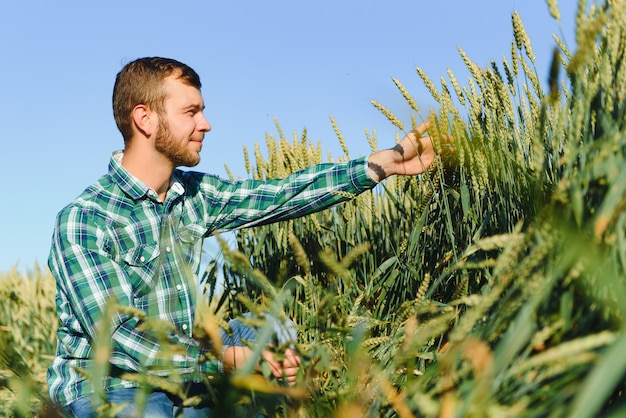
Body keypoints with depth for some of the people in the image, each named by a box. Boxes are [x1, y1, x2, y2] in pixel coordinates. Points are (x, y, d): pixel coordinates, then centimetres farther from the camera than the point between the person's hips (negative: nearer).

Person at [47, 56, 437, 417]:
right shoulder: (82, 220, -19)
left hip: (177, 381, 6)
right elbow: (114, 339, -24)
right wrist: (229, 357, -31)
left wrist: (387, 161, -2)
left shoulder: (193, 194, 0)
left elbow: (281, 194, 0)